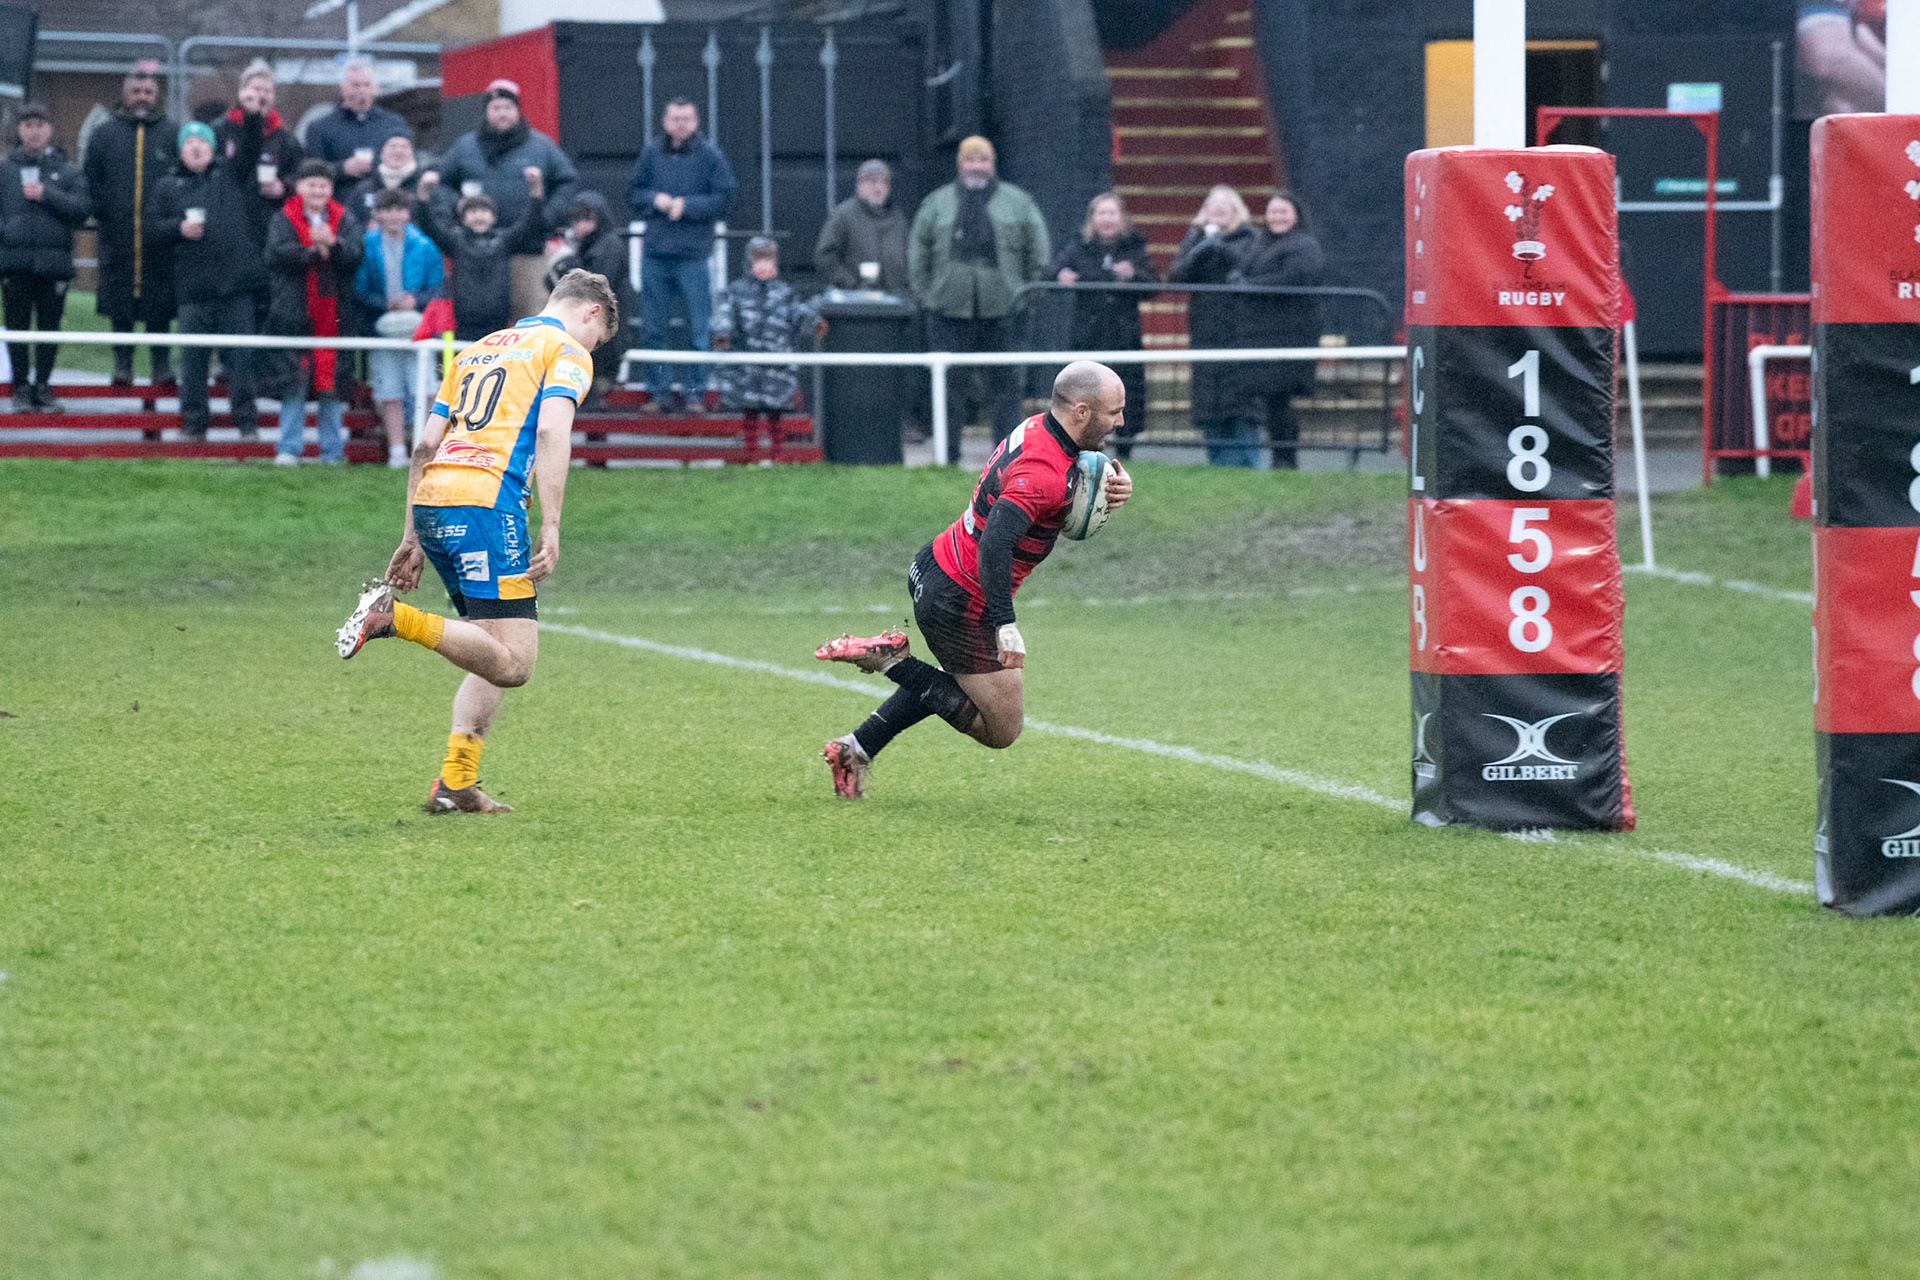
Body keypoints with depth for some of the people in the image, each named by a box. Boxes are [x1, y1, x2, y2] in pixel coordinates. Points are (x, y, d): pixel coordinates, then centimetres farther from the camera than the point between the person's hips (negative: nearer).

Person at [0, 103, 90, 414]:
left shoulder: (69, 171, 8)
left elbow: (81, 209, -3)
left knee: (49, 327, 2)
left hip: (54, 262, 0)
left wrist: (47, 195, -12)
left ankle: (43, 385, 11)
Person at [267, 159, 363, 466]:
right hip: (295, 313, -2)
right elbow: (277, 253, -11)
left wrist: (332, 243, -23)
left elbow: (356, 254, -4)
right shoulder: (284, 219, 5)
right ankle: (289, 449, 4)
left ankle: (333, 449, 10)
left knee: (333, 383, 4)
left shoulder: (345, 220, 11)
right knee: (294, 383, -1)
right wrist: (313, 251, -23)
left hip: (334, 315, 2)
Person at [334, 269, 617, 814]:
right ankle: (395, 617, -23)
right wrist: (551, 528, -14)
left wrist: (413, 536, 25)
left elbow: (425, 446, 24)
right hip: (484, 502, -8)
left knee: (498, 655, 15)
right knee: (512, 664, -11)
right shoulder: (566, 351, 8)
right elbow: (551, 433, -10)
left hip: (429, 502, 8)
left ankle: (456, 783, 7)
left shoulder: (477, 350, 29)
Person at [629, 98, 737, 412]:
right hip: (655, 253, 3)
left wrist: (686, 205, -13)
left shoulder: (710, 155, 0)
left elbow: (724, 199, -5)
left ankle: (698, 390, 5)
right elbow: (634, 194, 13)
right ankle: (660, 389, 14)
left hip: (693, 255, -3)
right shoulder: (651, 152, 9)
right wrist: (655, 199, -7)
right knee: (653, 327, 6)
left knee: (699, 328, -2)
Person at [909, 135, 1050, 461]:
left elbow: (1038, 249, 10)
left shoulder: (1017, 202, 8)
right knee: (950, 383, -1)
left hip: (1001, 311, 0)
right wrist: (925, 295, 4)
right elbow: (918, 251, 13)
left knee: (1004, 382, 2)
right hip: (950, 310, 0)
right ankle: (948, 455, 5)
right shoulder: (937, 203, 10)